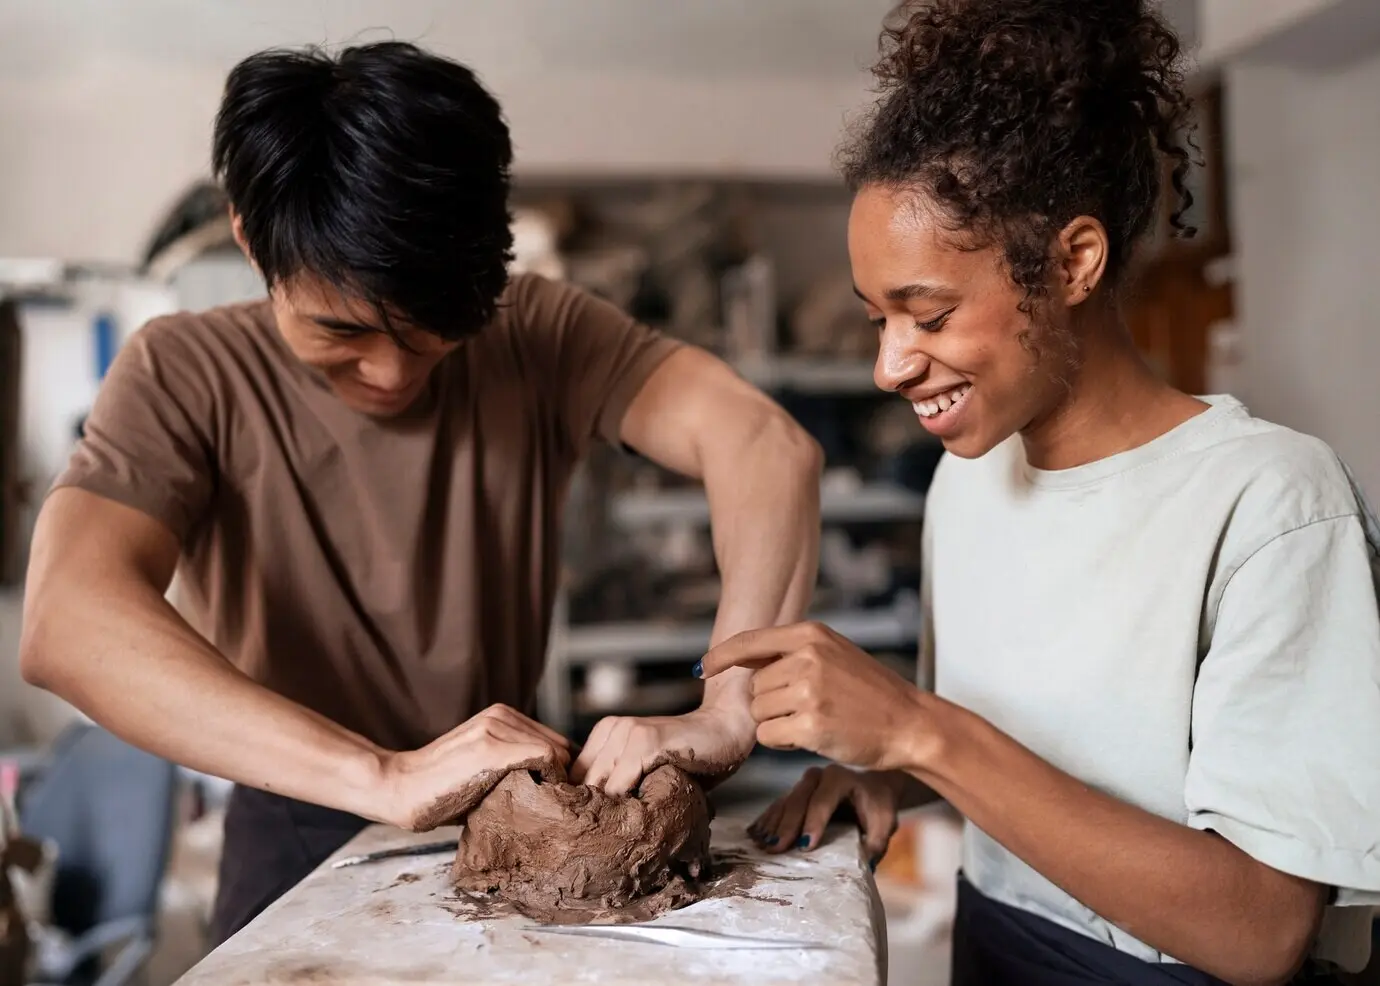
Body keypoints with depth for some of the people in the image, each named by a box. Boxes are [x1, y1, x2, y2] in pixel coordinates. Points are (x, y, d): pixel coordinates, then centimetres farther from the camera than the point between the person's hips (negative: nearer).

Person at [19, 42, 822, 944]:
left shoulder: (540, 334, -9)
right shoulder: (186, 378, -12)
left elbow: (764, 443, -21)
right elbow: (68, 622, -28)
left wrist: (727, 716, -36)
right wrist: (386, 777, -38)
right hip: (308, 834, -2)